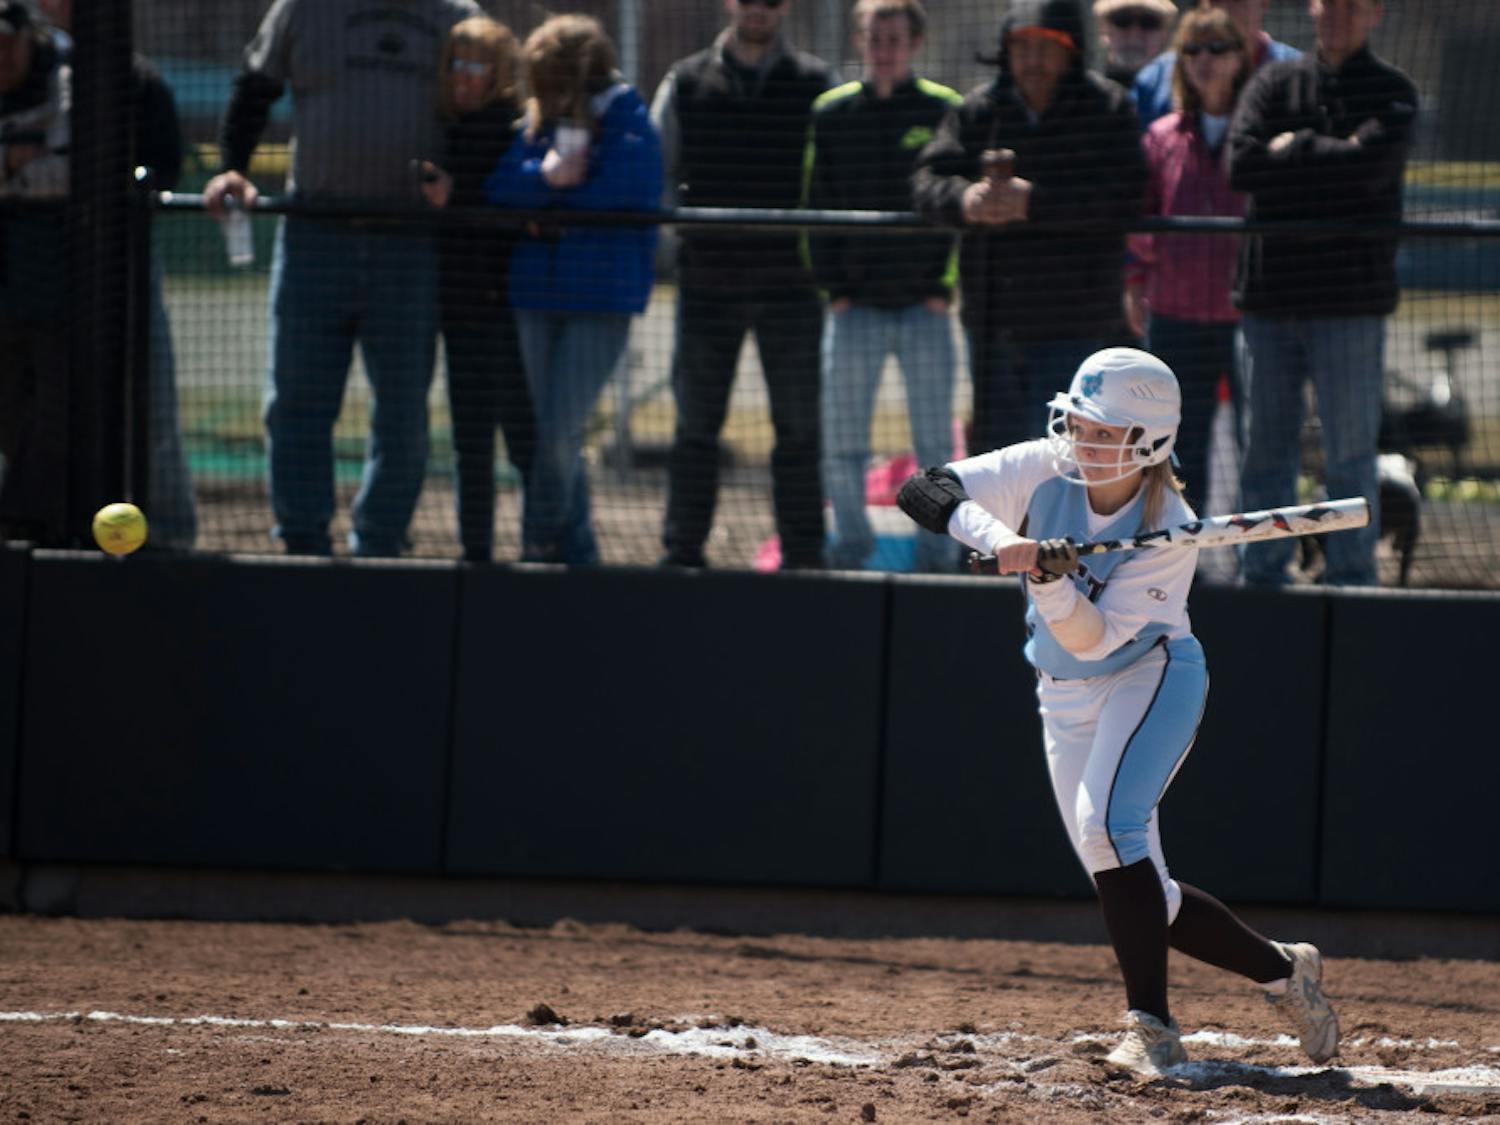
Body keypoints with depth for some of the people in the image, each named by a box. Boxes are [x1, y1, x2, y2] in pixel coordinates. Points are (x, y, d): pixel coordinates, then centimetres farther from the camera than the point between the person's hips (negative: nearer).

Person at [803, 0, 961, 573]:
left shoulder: (944, 111, 2)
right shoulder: (831, 114, 6)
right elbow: (817, 207, 7)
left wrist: (943, 287, -6)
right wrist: (833, 286, -2)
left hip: (924, 305, -1)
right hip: (856, 305, 1)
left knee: (935, 444, 0)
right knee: (841, 444, 1)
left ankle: (936, 555, 7)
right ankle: (850, 545, 13)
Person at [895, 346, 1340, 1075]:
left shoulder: (1170, 530, -22)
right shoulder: (1046, 471, -13)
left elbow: (1093, 638, -26)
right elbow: (924, 491, -23)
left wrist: (1051, 580, -43)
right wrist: (998, 538, -39)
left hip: (1151, 676, -5)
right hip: (1065, 697, 5)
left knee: (1108, 820, -31)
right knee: (1134, 889, 3)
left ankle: (1152, 1028, -30)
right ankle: (1283, 971, 22)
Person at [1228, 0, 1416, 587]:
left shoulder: (1391, 92, 3)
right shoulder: (1274, 83, 11)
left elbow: (1373, 164, -15)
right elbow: (1241, 165, -4)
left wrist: (1295, 148, -5)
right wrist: (1330, 156, -6)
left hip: (1350, 301, -3)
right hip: (1268, 294, 3)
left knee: (1351, 455, -2)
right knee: (1267, 449, 7)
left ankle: (1352, 577, 4)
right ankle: (1262, 576, 14)